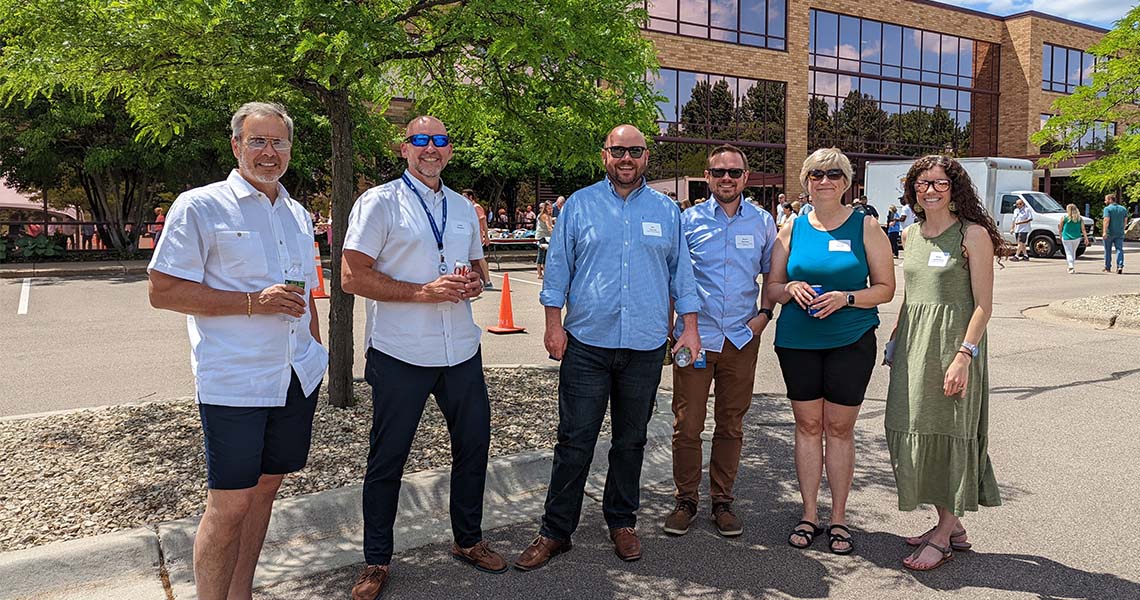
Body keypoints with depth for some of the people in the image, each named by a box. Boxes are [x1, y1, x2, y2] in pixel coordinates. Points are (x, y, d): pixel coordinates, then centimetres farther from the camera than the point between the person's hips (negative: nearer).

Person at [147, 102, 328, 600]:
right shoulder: (199, 207, -6)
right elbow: (162, 292, -11)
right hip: (234, 384, -6)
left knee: (265, 487, 14)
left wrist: (316, 350, 18)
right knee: (228, 504, -2)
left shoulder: (298, 215, 14)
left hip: (298, 377, 6)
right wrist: (253, 302, -19)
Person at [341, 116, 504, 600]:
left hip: (461, 351, 6)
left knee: (473, 445, 14)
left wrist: (475, 283, -1)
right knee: (387, 459, 6)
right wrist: (424, 292, -19)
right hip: (400, 355, -5)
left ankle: (468, 540, 34)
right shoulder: (379, 202, -4)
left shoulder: (463, 208, 14)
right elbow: (352, 277, -11)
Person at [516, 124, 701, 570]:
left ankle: (622, 522, 28)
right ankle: (555, 531, 12)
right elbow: (558, 267, 5)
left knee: (631, 440, 12)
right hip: (586, 344, -2)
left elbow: (681, 272, 13)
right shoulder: (579, 205, 5)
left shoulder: (666, 210, 10)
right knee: (574, 441, 0)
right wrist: (553, 324, -2)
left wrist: (690, 328, 7)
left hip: (645, 348, 2)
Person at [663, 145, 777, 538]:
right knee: (687, 425, 1)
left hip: (742, 339, 2)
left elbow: (771, 273, 17)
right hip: (695, 336, -2)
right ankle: (685, 500, 17)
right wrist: (671, 325, -2)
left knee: (731, 425, 10)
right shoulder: (689, 220, 1)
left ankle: (722, 501, 24)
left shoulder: (762, 222, 8)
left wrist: (765, 313, 2)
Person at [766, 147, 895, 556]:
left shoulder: (866, 228, 2)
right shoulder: (792, 230, 8)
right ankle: (809, 514, 18)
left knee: (840, 429, 3)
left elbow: (885, 288, 0)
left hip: (851, 341, -2)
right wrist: (792, 288, -12)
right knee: (807, 426, 7)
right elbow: (772, 288, 11)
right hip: (797, 341, 2)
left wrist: (846, 298, -17)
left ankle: (838, 518, 16)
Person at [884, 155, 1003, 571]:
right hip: (913, 344, 7)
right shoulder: (911, 235, 11)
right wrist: (894, 341, 16)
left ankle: (943, 536, 13)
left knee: (947, 432, 0)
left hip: (954, 342, -6)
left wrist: (964, 355, -19)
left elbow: (983, 304, -12)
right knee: (913, 429, 8)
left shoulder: (973, 234, -7)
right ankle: (951, 525, 24)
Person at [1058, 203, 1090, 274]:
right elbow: (1083, 230, 0)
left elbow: (1060, 229, 2)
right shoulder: (1080, 219, 3)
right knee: (1073, 252, 20)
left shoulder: (1064, 218, -5)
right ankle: (1072, 267, 27)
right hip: (1077, 238, 3)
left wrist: (1060, 235, 18)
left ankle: (1071, 266, -19)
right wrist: (1086, 238, 3)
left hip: (1066, 238, -3)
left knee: (1069, 253, -2)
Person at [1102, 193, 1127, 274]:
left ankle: (1108, 268, 15)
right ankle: (1120, 266, -15)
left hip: (1109, 233, -4)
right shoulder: (1123, 209, 10)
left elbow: (1106, 220, -19)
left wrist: (1104, 232, -25)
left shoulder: (1107, 209, -9)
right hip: (1120, 233, 4)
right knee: (1119, 249, 1)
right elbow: (1125, 221, 12)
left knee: (1108, 250, 7)